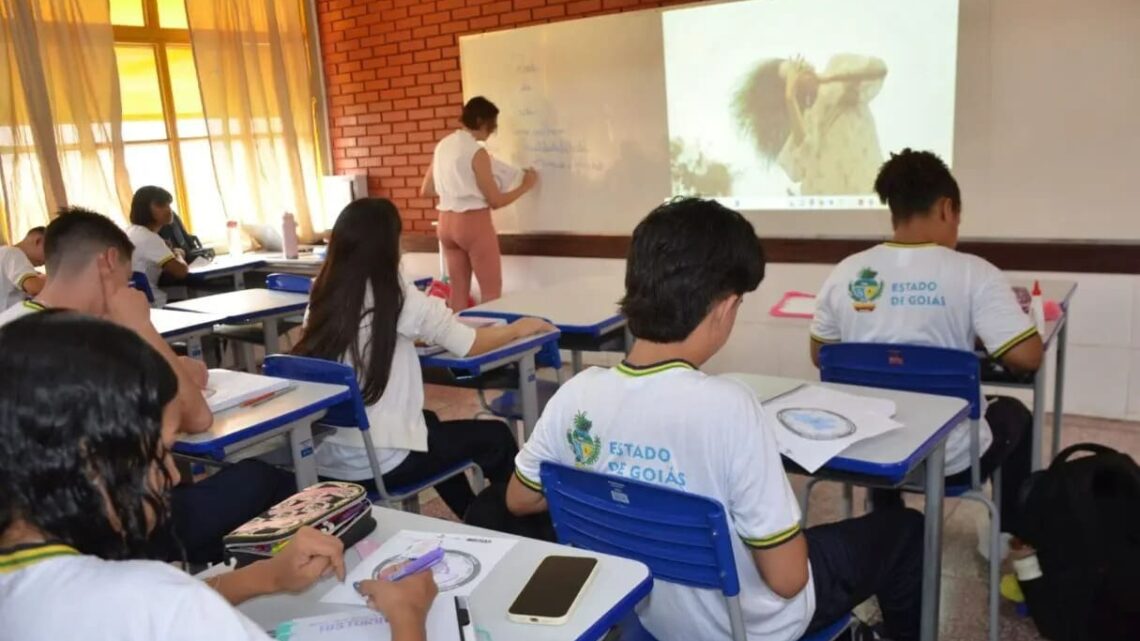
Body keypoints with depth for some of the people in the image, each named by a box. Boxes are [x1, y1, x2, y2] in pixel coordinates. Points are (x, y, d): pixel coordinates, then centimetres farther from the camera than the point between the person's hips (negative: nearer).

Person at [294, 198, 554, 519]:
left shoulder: (323, 298, 2)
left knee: (429, 422, 33)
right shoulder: (399, 299, -14)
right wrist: (521, 327, 12)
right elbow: (470, 344, -4)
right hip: (379, 464, -7)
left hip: (324, 458, 7)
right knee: (496, 437, 13)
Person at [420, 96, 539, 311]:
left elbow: (426, 191, 14)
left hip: (447, 223, 7)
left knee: (458, 290, 13)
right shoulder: (477, 152, -14)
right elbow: (495, 201, -10)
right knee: (491, 291, 4)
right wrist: (526, 186, 2)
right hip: (474, 224, -7)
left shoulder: (442, 146, 7)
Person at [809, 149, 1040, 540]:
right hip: (950, 461, -2)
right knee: (1013, 413, 30)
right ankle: (1012, 539, 41)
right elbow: (1027, 357, -19)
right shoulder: (973, 273, -16)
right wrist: (984, 341, 2)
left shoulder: (846, 273, -7)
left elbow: (820, 356, 5)